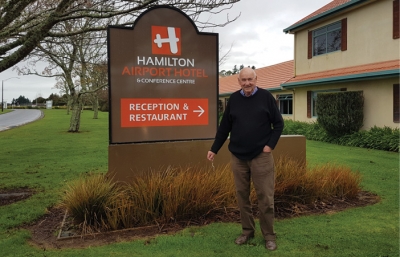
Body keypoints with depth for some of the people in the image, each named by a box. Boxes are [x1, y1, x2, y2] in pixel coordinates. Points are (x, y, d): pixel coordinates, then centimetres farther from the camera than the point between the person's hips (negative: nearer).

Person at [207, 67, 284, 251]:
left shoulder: (266, 97, -1)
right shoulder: (233, 99, 6)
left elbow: (278, 123, 2)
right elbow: (224, 127, 10)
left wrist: (270, 145, -8)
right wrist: (214, 149, 8)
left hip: (261, 156, -3)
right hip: (238, 157, 3)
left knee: (265, 197, 0)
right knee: (242, 196, 10)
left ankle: (269, 235, 16)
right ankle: (247, 231, 25)